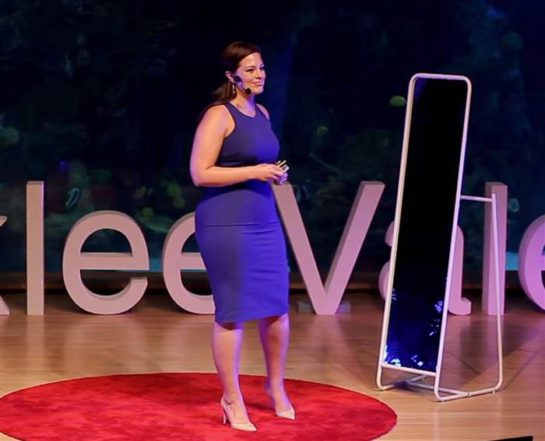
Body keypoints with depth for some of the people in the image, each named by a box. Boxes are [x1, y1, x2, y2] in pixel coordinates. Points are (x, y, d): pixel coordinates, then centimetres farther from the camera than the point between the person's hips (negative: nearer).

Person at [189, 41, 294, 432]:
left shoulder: (262, 113, 14)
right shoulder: (218, 115, -9)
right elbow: (200, 174, -14)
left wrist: (276, 174, 12)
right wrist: (254, 172, -17)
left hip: (266, 222, 7)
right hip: (226, 224, -7)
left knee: (277, 307, 9)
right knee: (232, 312, -1)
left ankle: (276, 385, 29)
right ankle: (232, 399, 10)